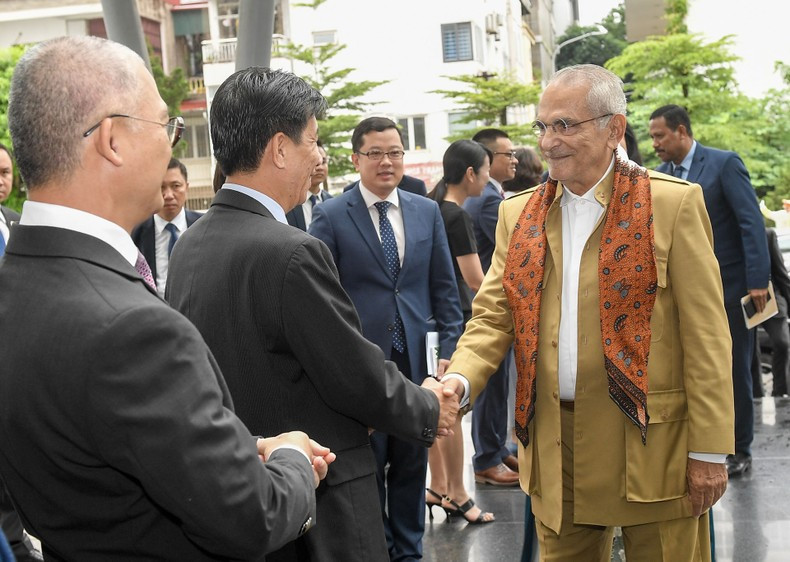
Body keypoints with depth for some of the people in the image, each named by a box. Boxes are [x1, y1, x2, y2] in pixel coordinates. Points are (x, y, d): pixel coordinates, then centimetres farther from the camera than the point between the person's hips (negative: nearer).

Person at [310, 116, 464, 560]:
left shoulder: (428, 212, 7)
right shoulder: (331, 216, -4)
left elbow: (444, 288, 9)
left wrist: (450, 349, 3)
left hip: (416, 360, 3)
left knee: (412, 465, 14)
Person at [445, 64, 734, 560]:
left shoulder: (673, 203, -6)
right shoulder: (519, 214, 8)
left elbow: (706, 336, -7)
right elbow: (491, 319, 5)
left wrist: (709, 451, -9)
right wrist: (455, 385, -14)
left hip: (652, 444, -4)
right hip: (554, 447, 4)